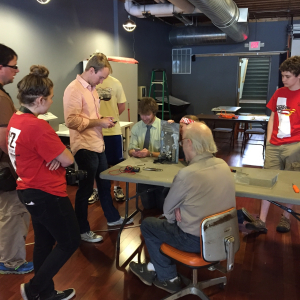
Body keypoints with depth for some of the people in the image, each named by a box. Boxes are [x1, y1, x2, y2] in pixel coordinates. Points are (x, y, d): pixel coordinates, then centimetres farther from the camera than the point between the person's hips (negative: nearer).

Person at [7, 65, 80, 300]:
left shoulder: (16, 120, 4)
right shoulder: (37, 126, -27)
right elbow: (68, 160, -21)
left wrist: (55, 155, -7)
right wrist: (61, 156, 1)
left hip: (30, 191, 10)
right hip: (47, 194, -10)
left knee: (44, 243, 20)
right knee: (70, 242, 9)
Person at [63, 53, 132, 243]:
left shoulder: (92, 88, 13)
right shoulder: (74, 89, -17)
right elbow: (71, 121, -25)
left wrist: (103, 120, 3)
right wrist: (99, 122, -20)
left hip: (98, 145, 9)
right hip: (85, 148, -9)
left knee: (105, 185, 21)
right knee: (85, 190, 4)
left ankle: (113, 218, 39)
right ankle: (83, 231, 21)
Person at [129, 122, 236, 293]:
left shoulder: (187, 174, -26)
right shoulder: (223, 165, -4)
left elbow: (168, 210, -10)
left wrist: (177, 213, 10)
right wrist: (181, 210, -2)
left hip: (196, 240, -7)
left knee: (147, 225, 15)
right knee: (166, 220, 26)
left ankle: (169, 278, 27)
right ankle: (155, 267, 35)